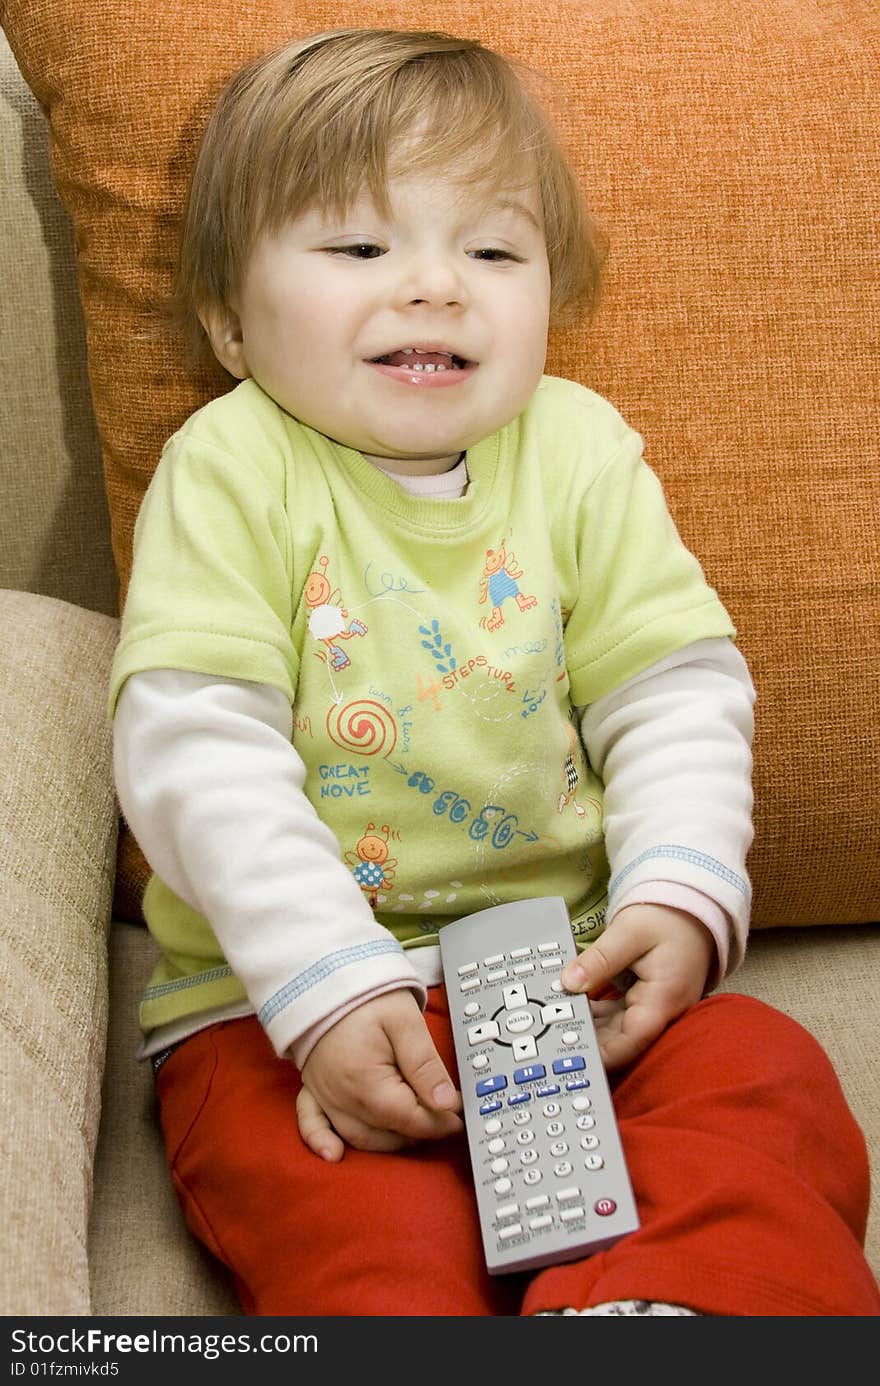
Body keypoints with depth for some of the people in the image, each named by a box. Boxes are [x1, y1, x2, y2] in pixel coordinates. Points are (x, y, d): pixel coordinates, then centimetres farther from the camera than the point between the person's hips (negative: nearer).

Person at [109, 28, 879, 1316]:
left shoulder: (579, 447, 5)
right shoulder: (232, 467, -5)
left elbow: (676, 691, 4)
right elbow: (194, 744, -13)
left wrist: (682, 895, -13)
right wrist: (329, 988, -22)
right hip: (281, 999, -3)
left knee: (765, 1077, -18)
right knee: (360, 1220, -29)